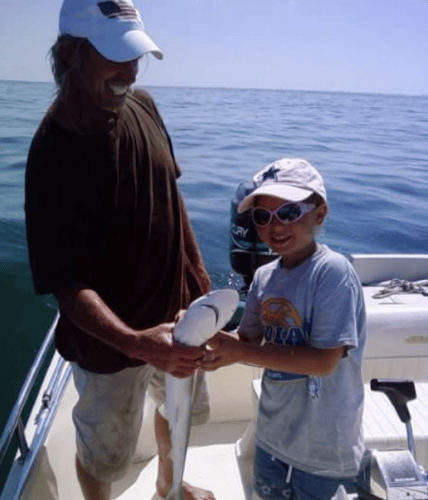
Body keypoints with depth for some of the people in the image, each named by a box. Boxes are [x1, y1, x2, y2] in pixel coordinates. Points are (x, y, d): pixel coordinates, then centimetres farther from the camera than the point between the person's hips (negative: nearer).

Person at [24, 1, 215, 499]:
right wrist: (135, 342, -39)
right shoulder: (52, 153, -25)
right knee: (102, 455, 17)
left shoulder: (142, 106, -7)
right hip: (109, 340, -6)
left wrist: (198, 275, 9)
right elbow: (67, 283, -24)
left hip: (176, 311, 7)